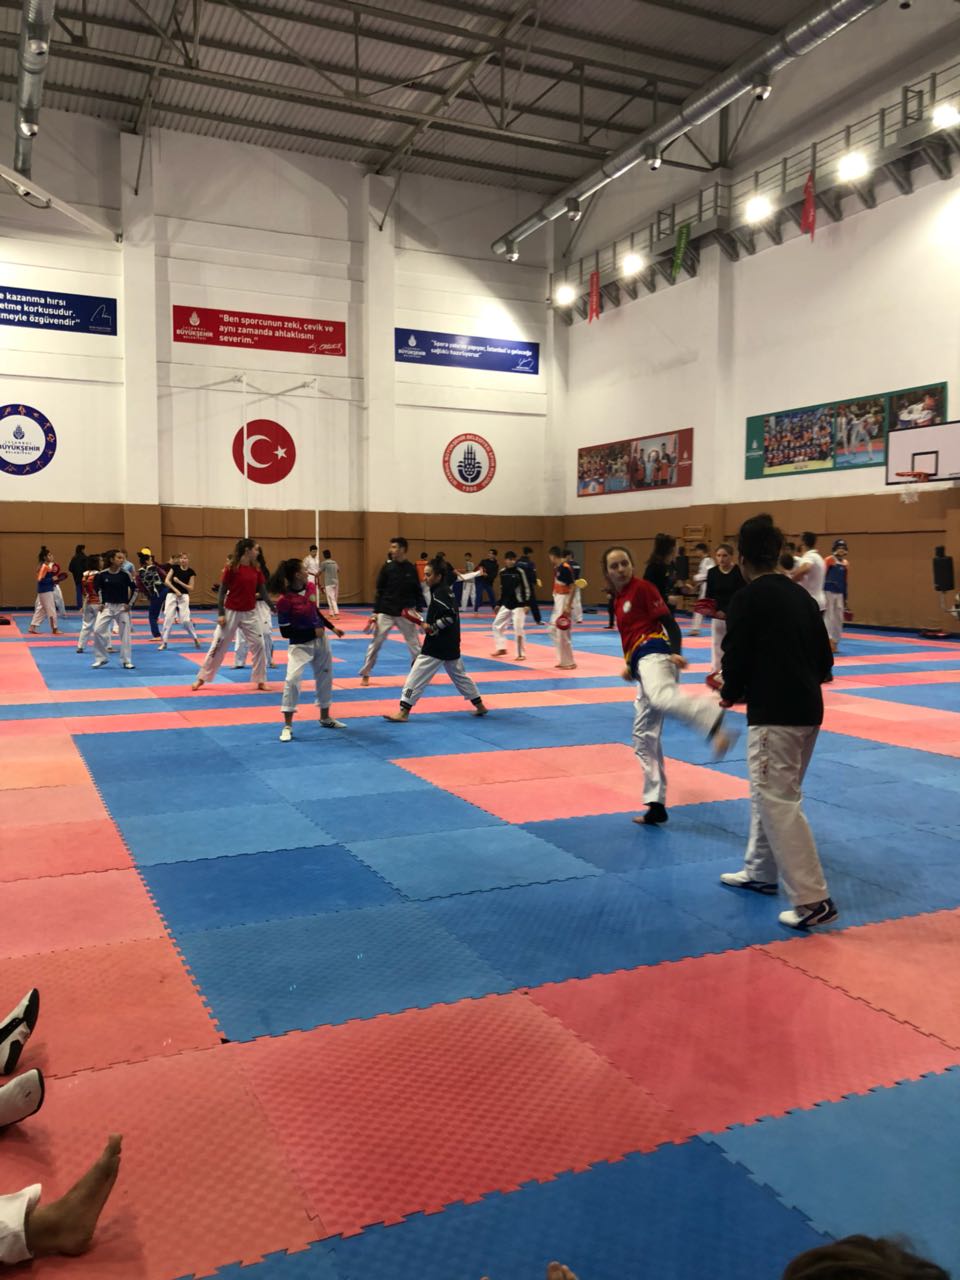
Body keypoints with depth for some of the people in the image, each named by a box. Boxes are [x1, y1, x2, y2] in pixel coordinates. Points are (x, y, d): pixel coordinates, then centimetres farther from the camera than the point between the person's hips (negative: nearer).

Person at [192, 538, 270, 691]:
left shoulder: (256, 570, 2)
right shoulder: (231, 567, -12)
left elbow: (263, 592, 5)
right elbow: (222, 591, -9)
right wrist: (220, 613, -12)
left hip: (250, 613, 4)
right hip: (231, 612, -4)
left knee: (259, 645, 0)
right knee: (218, 646, 3)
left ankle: (260, 681, 13)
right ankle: (201, 678, 16)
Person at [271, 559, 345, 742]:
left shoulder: (309, 587, -5)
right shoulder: (284, 600, -24)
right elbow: (285, 632, -20)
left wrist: (332, 627, 13)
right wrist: (313, 632, -20)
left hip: (320, 641, 7)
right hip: (300, 645, -7)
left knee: (325, 677, 17)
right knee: (293, 679, -21)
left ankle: (325, 718, 37)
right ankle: (287, 726, -9)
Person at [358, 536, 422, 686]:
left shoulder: (411, 569, -2)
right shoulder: (387, 568, -3)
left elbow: (417, 592, 4)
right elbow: (379, 591, -2)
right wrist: (375, 612, -5)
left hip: (405, 613, 0)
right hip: (386, 612, 0)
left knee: (414, 644, 7)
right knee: (375, 643, 2)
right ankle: (365, 675, 14)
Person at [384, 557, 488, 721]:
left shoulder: (439, 594, -18)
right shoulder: (445, 590, 12)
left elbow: (451, 616, -25)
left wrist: (432, 627, -20)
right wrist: (428, 624, 13)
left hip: (438, 645, -10)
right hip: (450, 643, 10)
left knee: (417, 676, -7)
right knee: (459, 674, 22)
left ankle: (403, 712, -6)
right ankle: (479, 706, 29)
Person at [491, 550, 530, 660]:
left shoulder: (519, 572, -10)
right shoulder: (502, 572, 4)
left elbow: (526, 588, -8)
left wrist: (526, 604, -13)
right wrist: (499, 604, 15)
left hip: (518, 605, -6)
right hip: (506, 605, 6)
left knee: (518, 629, -9)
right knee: (497, 625, 10)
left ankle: (520, 654, 1)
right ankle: (501, 648, 22)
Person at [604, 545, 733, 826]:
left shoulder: (643, 587, 0)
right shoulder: (619, 601, 24)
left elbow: (668, 622, -8)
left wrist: (675, 653, -23)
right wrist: (630, 666, 17)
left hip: (654, 653, -9)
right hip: (643, 663, 9)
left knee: (662, 697, -43)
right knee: (644, 737, 10)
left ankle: (715, 725, -70)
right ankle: (656, 805, 17)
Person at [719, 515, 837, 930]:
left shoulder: (747, 599, -12)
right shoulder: (801, 595, 11)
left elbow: (737, 657, -13)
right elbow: (824, 661, 14)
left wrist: (731, 694, 6)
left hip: (774, 713, -9)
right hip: (807, 709, 9)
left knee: (778, 803, -4)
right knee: (770, 792, 22)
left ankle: (813, 901, -3)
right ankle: (761, 872, 35)